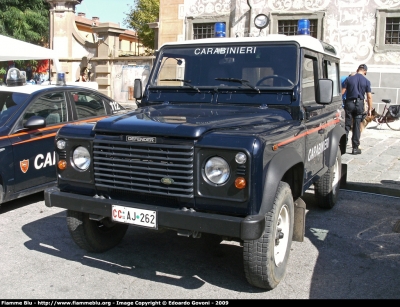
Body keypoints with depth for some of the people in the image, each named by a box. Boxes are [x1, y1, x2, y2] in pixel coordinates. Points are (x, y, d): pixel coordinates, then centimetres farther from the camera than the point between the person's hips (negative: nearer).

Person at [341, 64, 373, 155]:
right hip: (359, 104, 0)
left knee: (347, 125, 5)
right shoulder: (366, 81, 1)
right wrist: (369, 109, 6)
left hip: (349, 103, 0)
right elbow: (369, 97, 0)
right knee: (357, 127, 5)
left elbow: (342, 92, -3)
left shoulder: (349, 79, 1)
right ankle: (355, 148, 8)